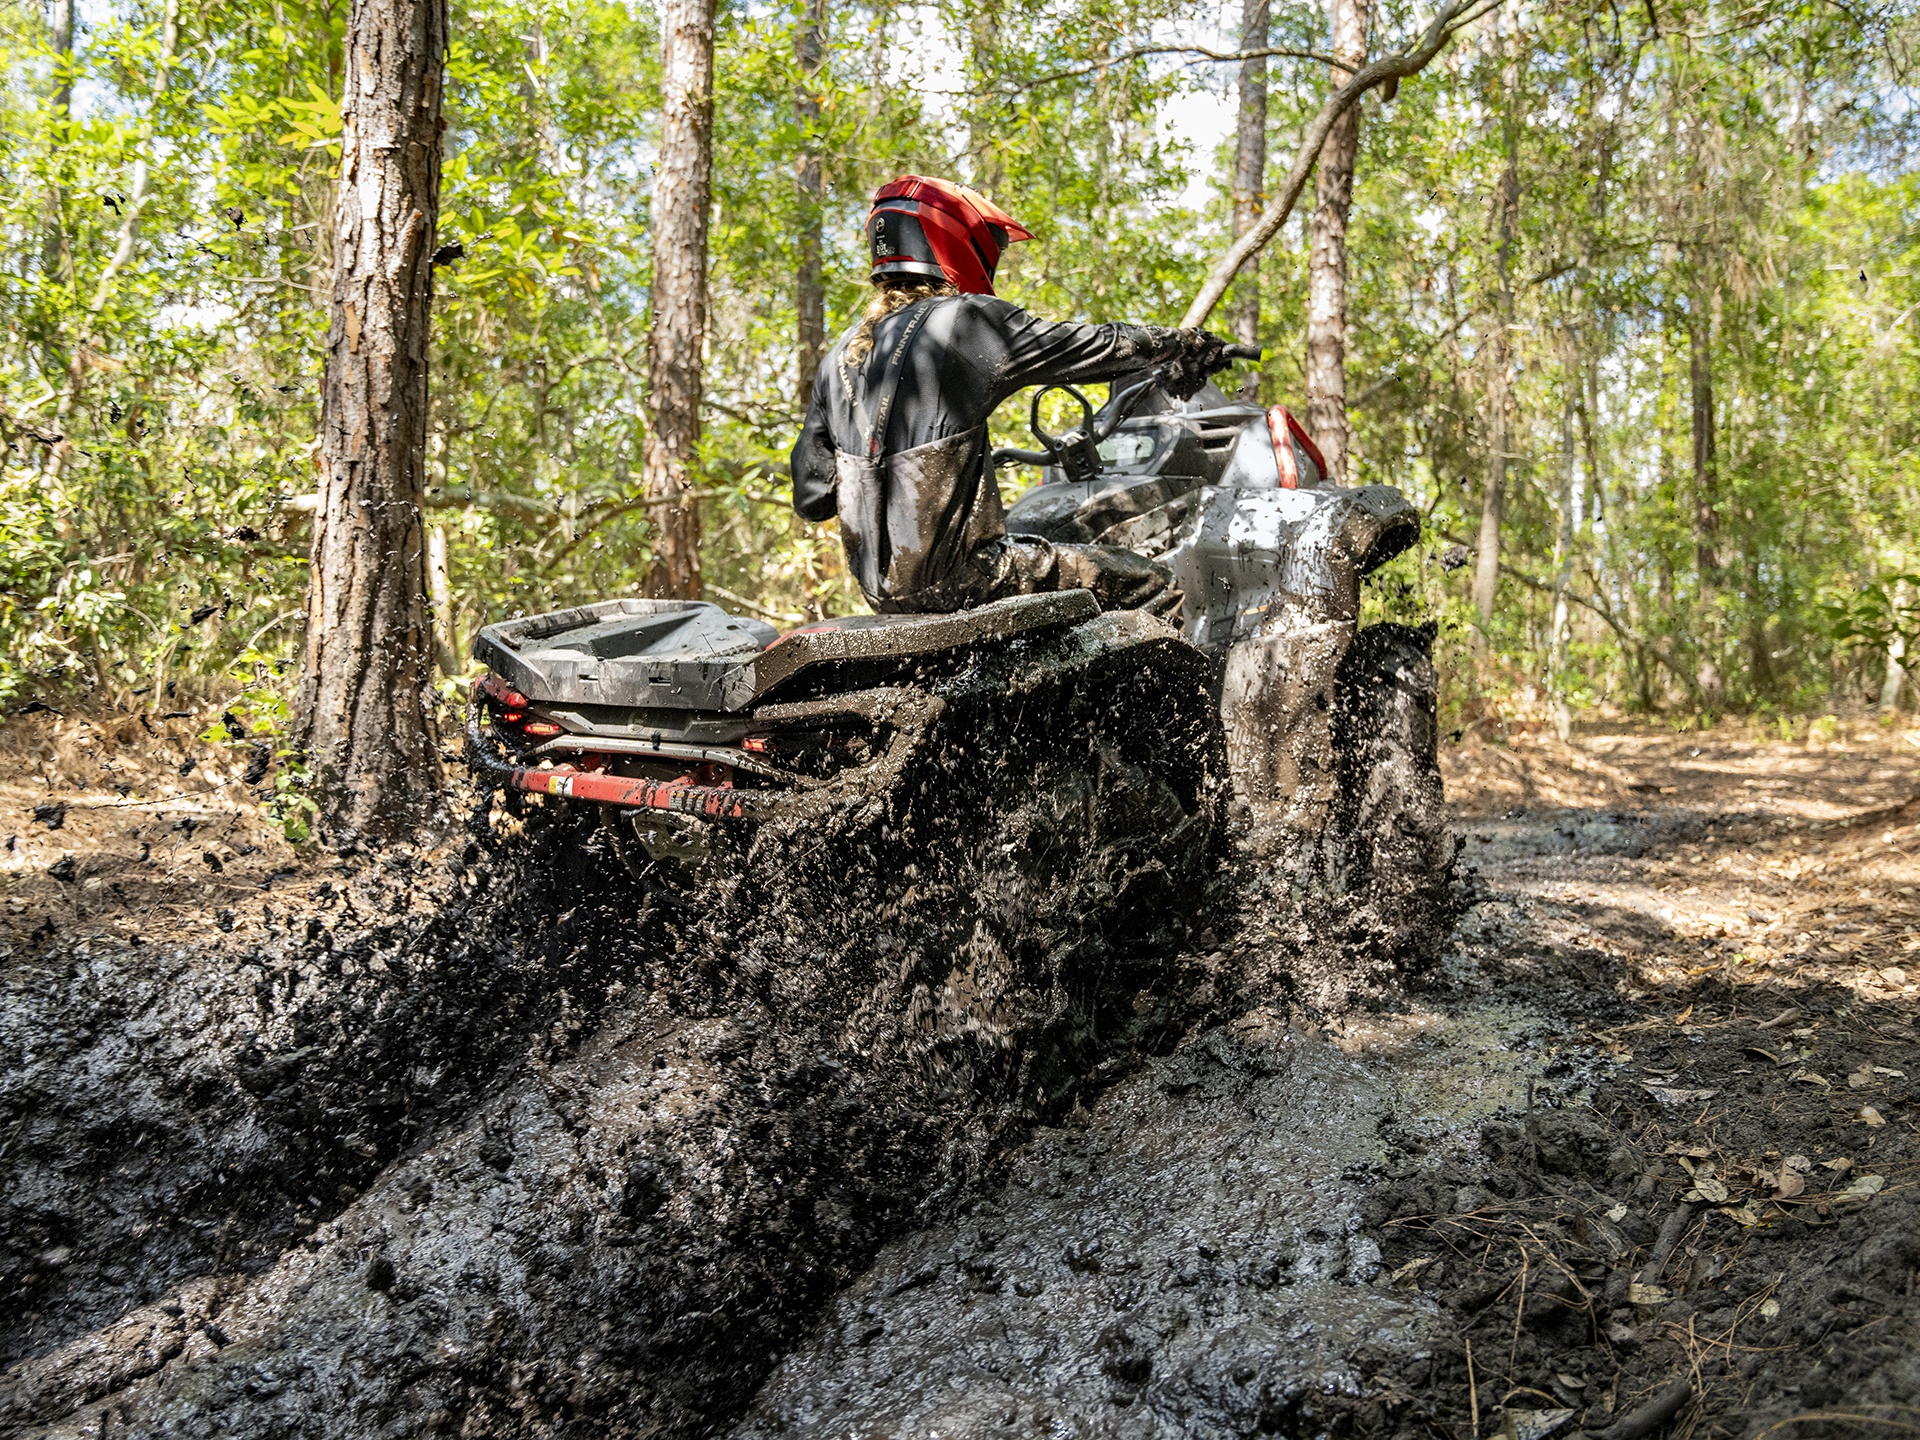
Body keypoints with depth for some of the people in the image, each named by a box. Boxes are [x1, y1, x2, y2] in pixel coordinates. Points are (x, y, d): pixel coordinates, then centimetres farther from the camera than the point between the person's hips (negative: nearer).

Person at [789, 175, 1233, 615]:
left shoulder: (840, 354, 9)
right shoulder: (968, 320, -9)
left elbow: (810, 497, 9)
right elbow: (1097, 347, 0)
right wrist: (1187, 344, 17)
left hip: (879, 587, 8)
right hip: (958, 577, -8)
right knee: (1149, 585, 0)